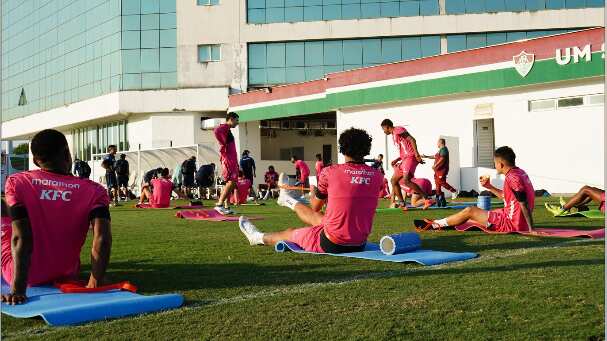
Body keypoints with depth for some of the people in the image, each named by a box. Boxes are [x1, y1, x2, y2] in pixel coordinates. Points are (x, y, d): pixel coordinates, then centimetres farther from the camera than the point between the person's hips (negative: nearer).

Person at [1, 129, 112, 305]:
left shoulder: (16, 183, -13)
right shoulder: (94, 191, -11)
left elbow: (20, 238, -23)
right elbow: (102, 239, -23)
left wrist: (18, 290, -26)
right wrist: (95, 284, -21)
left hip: (27, 276, -2)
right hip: (66, 276, 2)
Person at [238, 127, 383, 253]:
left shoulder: (330, 172, -14)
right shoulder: (377, 176, -4)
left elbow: (316, 205, 4)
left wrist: (314, 191, 27)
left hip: (333, 245, -5)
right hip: (360, 244, 5)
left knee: (290, 233, 25)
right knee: (316, 217, 33)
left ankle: (258, 237, 55)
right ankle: (289, 200, 62)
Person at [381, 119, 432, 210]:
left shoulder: (398, 130, -4)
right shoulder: (394, 135, 25)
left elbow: (412, 140, -15)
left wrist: (417, 154, -24)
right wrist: (397, 160, 17)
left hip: (410, 157, -11)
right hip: (405, 159, 11)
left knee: (406, 180, -24)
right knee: (394, 180, 10)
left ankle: (426, 199, -21)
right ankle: (401, 203, 10)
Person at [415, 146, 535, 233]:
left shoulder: (512, 177, -22)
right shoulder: (519, 172, 9)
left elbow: (524, 204, -25)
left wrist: (531, 228, -25)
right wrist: (489, 187, 14)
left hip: (511, 223, -10)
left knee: (470, 211, 0)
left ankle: (435, 225, 13)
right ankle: (446, 224, 33)